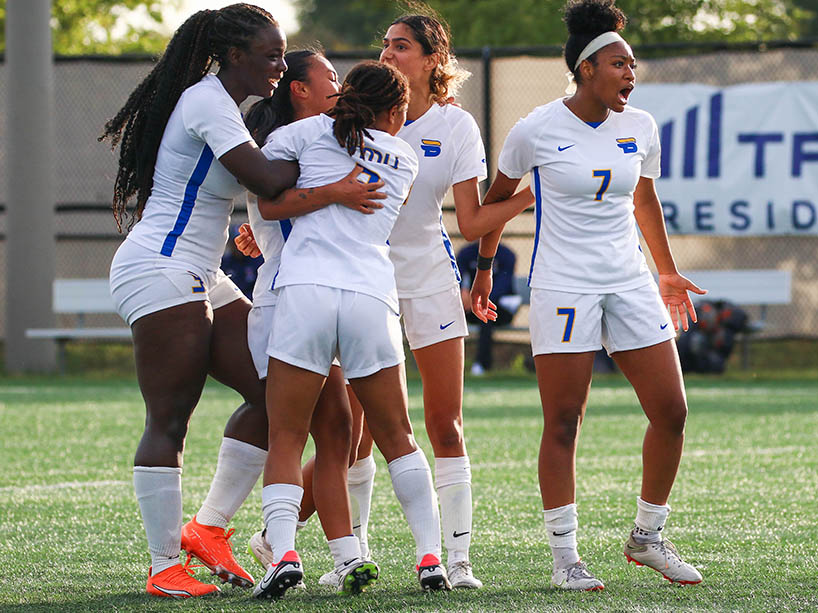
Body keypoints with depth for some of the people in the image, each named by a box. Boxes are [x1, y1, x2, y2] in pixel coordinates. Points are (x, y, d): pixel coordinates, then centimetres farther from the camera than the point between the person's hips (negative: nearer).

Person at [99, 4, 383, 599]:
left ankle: (209, 528, 8)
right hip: (160, 271, -10)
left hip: (202, 280, 10)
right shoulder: (206, 102, -13)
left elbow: (265, 181, 18)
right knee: (170, 419, -10)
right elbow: (268, 180, -22)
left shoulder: (221, 104, 18)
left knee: (273, 389, 3)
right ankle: (164, 567, -8)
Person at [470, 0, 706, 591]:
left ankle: (648, 537, 16)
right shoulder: (537, 130, -7)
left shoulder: (640, 128, 5)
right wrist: (484, 269, 16)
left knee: (671, 413, -1)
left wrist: (669, 274, 26)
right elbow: (498, 197, 9)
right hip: (562, 289, -4)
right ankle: (565, 557, 2)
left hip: (630, 284, 5)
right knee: (563, 425, -5)